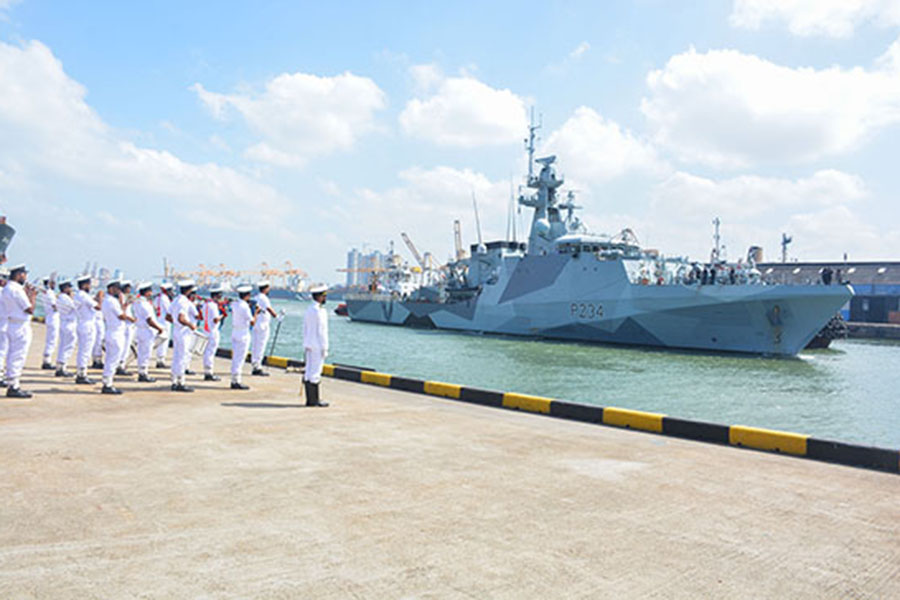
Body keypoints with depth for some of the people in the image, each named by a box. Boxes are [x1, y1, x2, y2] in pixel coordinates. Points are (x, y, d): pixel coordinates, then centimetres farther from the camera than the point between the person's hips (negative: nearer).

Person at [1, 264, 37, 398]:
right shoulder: (17, 290, -17)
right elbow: (30, 309, -17)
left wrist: (27, 294, 13)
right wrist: (32, 296, -3)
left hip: (12, 325, 10)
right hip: (21, 327, -10)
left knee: (12, 356, 13)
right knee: (17, 357, -6)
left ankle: (12, 386, 18)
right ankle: (13, 387, -4)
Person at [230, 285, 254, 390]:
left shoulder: (235, 305, 7)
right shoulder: (244, 306, -16)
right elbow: (252, 321, -15)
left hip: (234, 333, 8)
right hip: (243, 334, -8)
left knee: (235, 357, 12)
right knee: (240, 358, -4)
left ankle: (234, 381, 17)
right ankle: (236, 381, -2)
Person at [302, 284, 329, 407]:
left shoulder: (308, 310, 13)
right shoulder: (319, 311, -15)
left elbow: (305, 329, 16)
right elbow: (321, 331, -15)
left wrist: (305, 345, 19)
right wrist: (324, 348, -12)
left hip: (309, 346, 9)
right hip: (317, 346, -9)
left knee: (309, 372, 9)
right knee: (315, 373, -5)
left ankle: (310, 400, 13)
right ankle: (314, 400, -2)